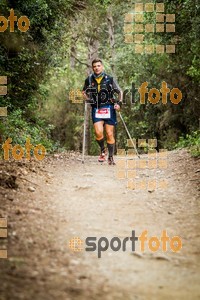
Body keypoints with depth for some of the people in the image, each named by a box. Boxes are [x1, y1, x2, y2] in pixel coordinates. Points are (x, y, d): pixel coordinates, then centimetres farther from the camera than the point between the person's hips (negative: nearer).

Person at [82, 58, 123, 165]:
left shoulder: (110, 79, 0)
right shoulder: (89, 80, 5)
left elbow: (120, 92, 8)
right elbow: (84, 91, 24)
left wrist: (119, 103, -6)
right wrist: (87, 99, 5)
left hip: (109, 109, -1)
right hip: (96, 109, 1)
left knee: (109, 134, 1)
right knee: (98, 132, -17)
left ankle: (111, 157, 13)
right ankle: (102, 150, 11)